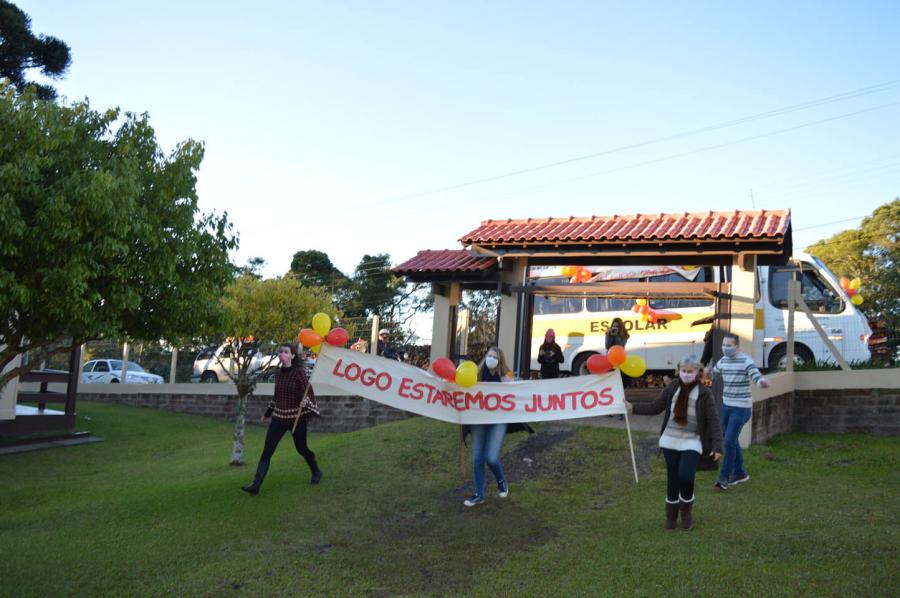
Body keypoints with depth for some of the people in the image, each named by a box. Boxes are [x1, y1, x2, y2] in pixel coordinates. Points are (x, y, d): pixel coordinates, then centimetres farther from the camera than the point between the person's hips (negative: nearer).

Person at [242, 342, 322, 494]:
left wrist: (305, 401, -37)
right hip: (279, 417, 5)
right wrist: (267, 413, 25)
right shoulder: (278, 373, 6)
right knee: (267, 451, -6)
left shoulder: (299, 372, -11)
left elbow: (308, 393, -14)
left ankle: (316, 472, 38)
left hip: (296, 417, -5)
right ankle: (255, 485, -8)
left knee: (301, 448, 11)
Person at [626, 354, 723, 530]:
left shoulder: (704, 393, -7)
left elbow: (713, 421, -8)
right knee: (672, 478, 8)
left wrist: (717, 446, -17)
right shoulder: (672, 387, 1)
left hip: (692, 442, -3)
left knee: (685, 476, -17)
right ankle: (671, 516, 25)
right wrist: (633, 408, 3)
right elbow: (655, 407, 10)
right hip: (671, 441, 3)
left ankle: (687, 510, 12)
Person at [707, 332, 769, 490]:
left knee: (729, 441, -12)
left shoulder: (746, 361, -16)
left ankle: (724, 477, -3)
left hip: (741, 408, -7)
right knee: (732, 441, 13)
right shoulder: (723, 361, 6)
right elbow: (712, 374, 23)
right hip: (726, 406, 7)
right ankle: (740, 473, 27)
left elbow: (757, 377, -31)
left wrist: (763, 382, -54)